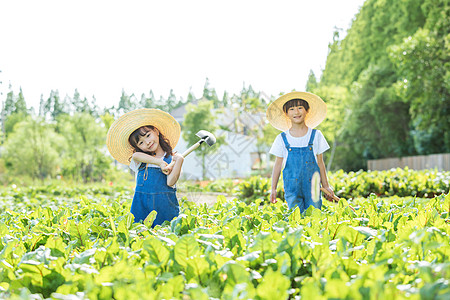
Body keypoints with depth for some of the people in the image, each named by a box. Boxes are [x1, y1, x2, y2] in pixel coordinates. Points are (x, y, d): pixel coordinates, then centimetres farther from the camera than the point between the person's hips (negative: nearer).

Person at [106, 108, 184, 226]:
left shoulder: (172, 158, 4)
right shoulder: (139, 160, 10)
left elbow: (170, 182, -9)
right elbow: (135, 156, -15)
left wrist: (179, 160, -16)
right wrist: (160, 162, -21)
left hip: (164, 204, -2)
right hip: (141, 203, 2)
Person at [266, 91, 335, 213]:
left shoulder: (316, 135, 5)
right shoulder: (282, 138, 4)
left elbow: (320, 162, 10)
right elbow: (278, 164, 9)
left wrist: (326, 186, 11)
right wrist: (273, 189, 7)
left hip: (312, 185, 0)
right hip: (291, 187, 0)